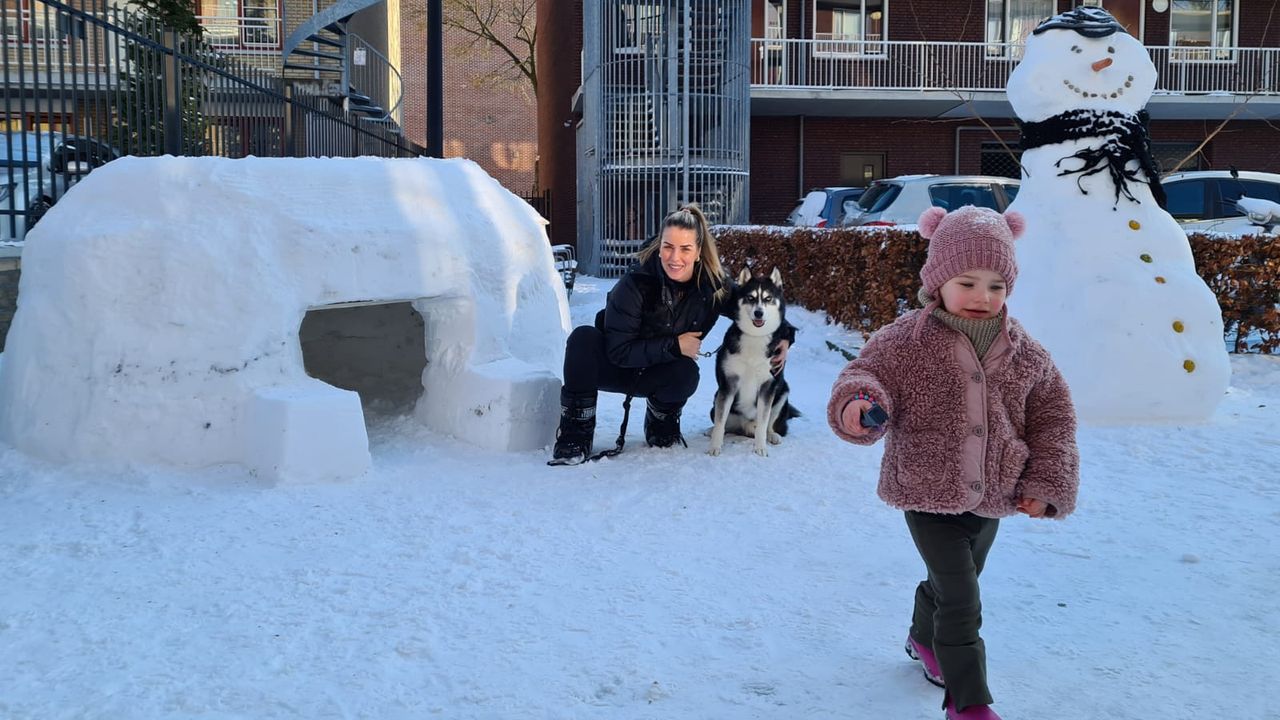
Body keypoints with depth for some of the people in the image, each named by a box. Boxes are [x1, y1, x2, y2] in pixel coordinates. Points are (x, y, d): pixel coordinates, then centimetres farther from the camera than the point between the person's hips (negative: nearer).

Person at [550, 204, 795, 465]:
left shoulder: (714, 286, -16)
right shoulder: (636, 283, -27)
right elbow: (618, 351, -26)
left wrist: (784, 336, -9)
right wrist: (673, 345, -28)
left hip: (659, 375, 3)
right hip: (614, 366, -2)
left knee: (687, 373, -32)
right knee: (584, 337, -33)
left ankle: (661, 423, 2)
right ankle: (575, 434, -23)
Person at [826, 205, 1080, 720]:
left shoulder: (1023, 353, -3)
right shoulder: (906, 341, -14)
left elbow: (1053, 415, 5)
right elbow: (868, 373, -8)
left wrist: (1047, 484, -2)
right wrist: (859, 402, -33)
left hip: (993, 497, 5)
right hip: (928, 492, -5)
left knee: (952, 581, 26)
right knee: (962, 602, -8)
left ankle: (923, 638, 55)